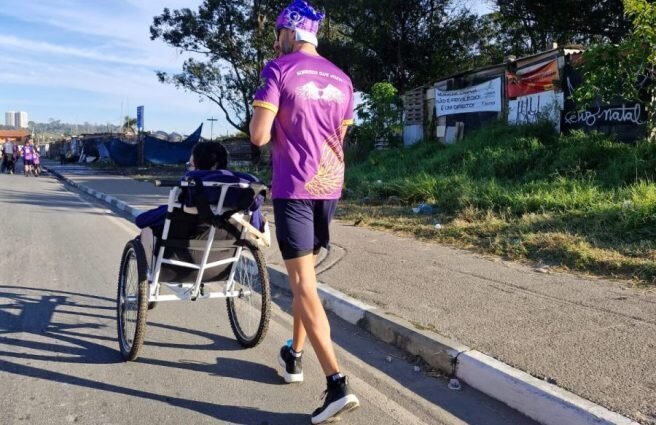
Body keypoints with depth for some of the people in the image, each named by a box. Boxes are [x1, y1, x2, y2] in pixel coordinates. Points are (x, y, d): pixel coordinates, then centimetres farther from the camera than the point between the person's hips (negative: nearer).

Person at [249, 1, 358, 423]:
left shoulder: (279, 70, -7)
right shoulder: (341, 79, 10)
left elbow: (259, 136, -13)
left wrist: (274, 125, 8)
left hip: (293, 188, -6)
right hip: (329, 187, 6)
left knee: (303, 283, -5)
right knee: (306, 273, 20)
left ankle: (338, 383, -12)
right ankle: (295, 355, 35)